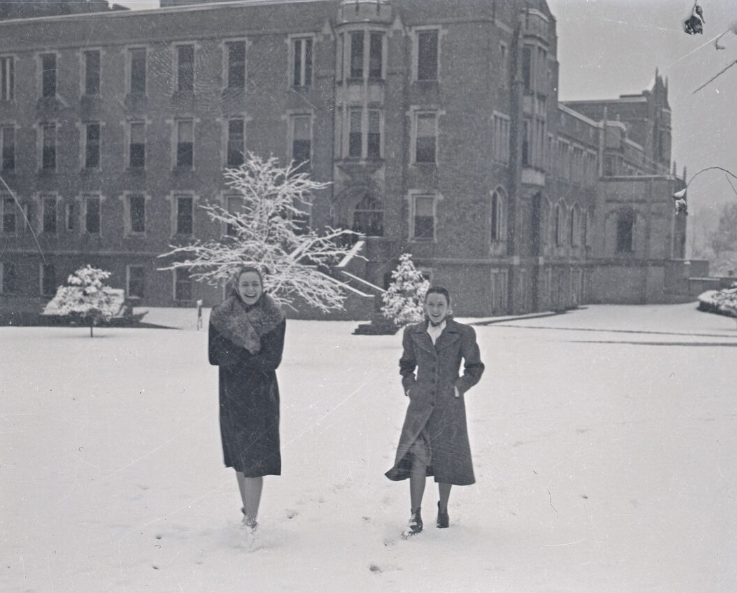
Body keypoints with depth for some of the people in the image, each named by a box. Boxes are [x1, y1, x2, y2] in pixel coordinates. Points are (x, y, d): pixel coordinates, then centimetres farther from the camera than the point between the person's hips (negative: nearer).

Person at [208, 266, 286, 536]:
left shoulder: (274, 318, -6)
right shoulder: (221, 316, -1)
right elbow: (214, 356, -8)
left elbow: (272, 360, -12)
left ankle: (250, 520, -6)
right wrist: (250, 353, -18)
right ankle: (248, 509, 30)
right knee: (239, 456, 13)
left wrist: (235, 357, -16)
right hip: (232, 395, 3)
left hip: (261, 395, -3)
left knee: (255, 457, -8)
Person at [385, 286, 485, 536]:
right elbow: (406, 364, 20)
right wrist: (409, 386, 7)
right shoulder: (413, 333, 6)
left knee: (446, 459, 7)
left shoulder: (463, 333, -1)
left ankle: (443, 509, 27)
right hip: (421, 403, 1)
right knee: (417, 457, -11)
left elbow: (475, 367, 8)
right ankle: (415, 517, -8)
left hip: (449, 406, -1)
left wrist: (460, 387, -3)